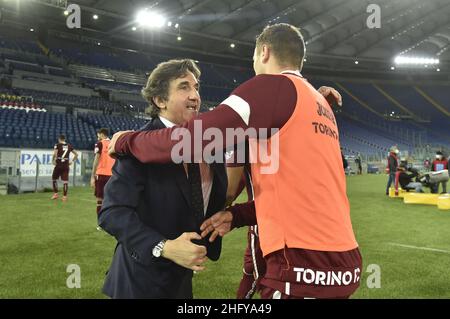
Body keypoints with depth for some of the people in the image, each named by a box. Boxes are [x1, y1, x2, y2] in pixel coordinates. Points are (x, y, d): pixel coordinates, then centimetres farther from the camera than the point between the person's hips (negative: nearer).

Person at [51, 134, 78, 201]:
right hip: (66, 166, 3)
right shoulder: (69, 146, 8)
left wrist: (53, 160, -4)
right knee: (65, 181, 3)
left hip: (58, 165, -3)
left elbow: (55, 154, -18)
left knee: (54, 179, 15)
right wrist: (72, 161, 14)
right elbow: (76, 154, 11)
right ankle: (64, 196, 4)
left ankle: (55, 194, 14)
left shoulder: (57, 145, -3)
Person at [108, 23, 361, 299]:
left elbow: (194, 138, -16)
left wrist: (127, 141, 0)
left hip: (306, 264, -8)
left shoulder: (273, 85, -9)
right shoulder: (321, 106, 17)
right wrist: (236, 215, 16)